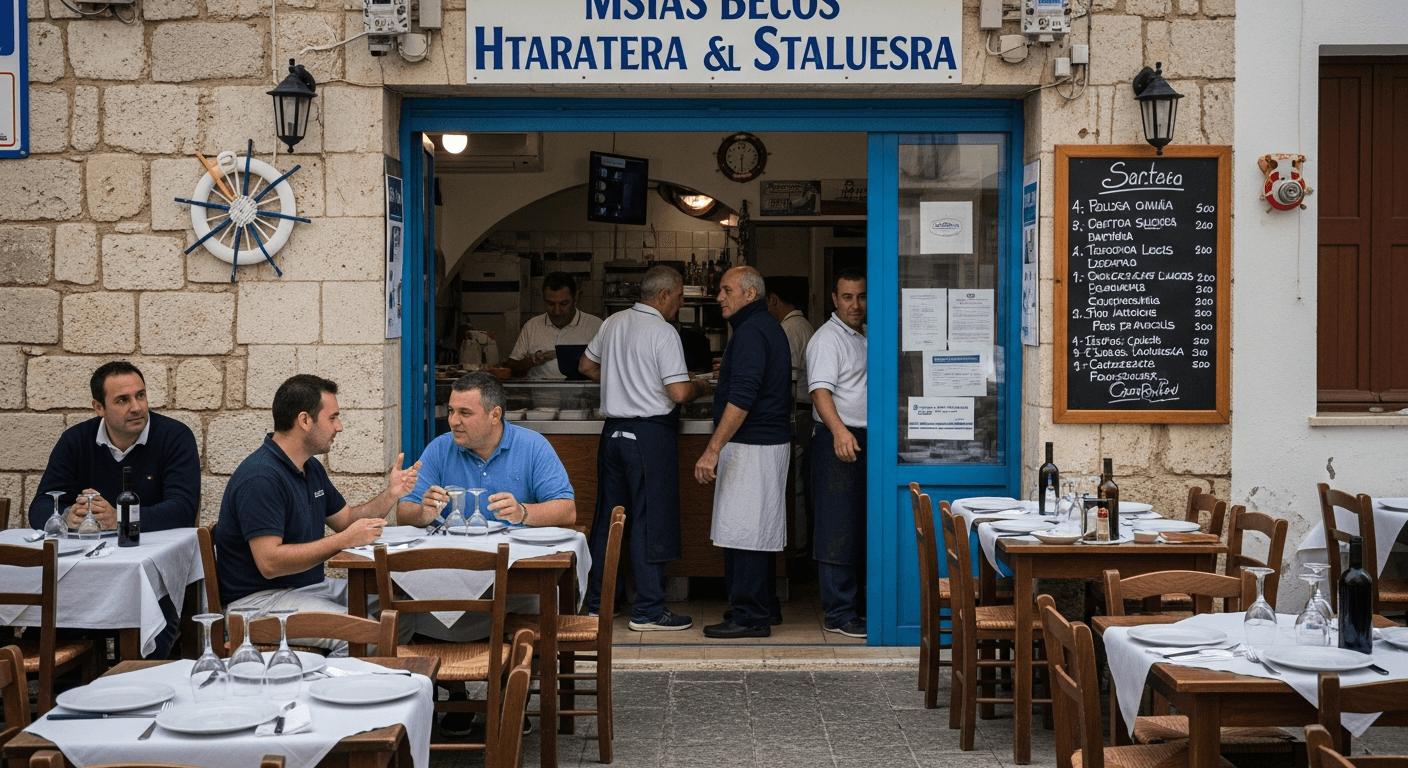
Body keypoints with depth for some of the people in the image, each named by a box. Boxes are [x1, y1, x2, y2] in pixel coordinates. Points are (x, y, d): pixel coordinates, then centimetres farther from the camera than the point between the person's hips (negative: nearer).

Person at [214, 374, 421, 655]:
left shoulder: (311, 468, 13)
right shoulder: (261, 477, -20)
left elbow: (345, 519, 22)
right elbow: (269, 562, -26)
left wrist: (391, 493, 4)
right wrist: (344, 541, -24)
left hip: (311, 585, 10)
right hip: (260, 599, -10)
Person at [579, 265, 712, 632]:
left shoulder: (613, 323, 10)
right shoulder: (663, 332, -12)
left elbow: (586, 366, 24)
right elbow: (679, 393, -18)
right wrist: (700, 387, 2)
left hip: (613, 432, 7)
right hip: (650, 434, -7)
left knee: (608, 518, 14)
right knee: (651, 522, -1)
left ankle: (598, 601, 21)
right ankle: (648, 611, 2)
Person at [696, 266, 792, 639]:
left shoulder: (751, 332, -16)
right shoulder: (769, 326, 17)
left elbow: (742, 398, -24)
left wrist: (713, 450, -25)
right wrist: (728, 373, 27)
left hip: (750, 445, -11)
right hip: (772, 440, 11)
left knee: (744, 532, -8)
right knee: (760, 531, 15)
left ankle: (749, 617, -6)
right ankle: (763, 608, 23)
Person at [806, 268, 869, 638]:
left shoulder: (866, 335, 17)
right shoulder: (828, 338, -11)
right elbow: (821, 390, -23)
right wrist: (839, 431, -38)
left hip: (866, 440, 9)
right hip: (838, 441, -9)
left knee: (863, 528, 13)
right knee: (839, 529, -7)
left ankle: (857, 603, 22)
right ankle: (839, 614, -5)